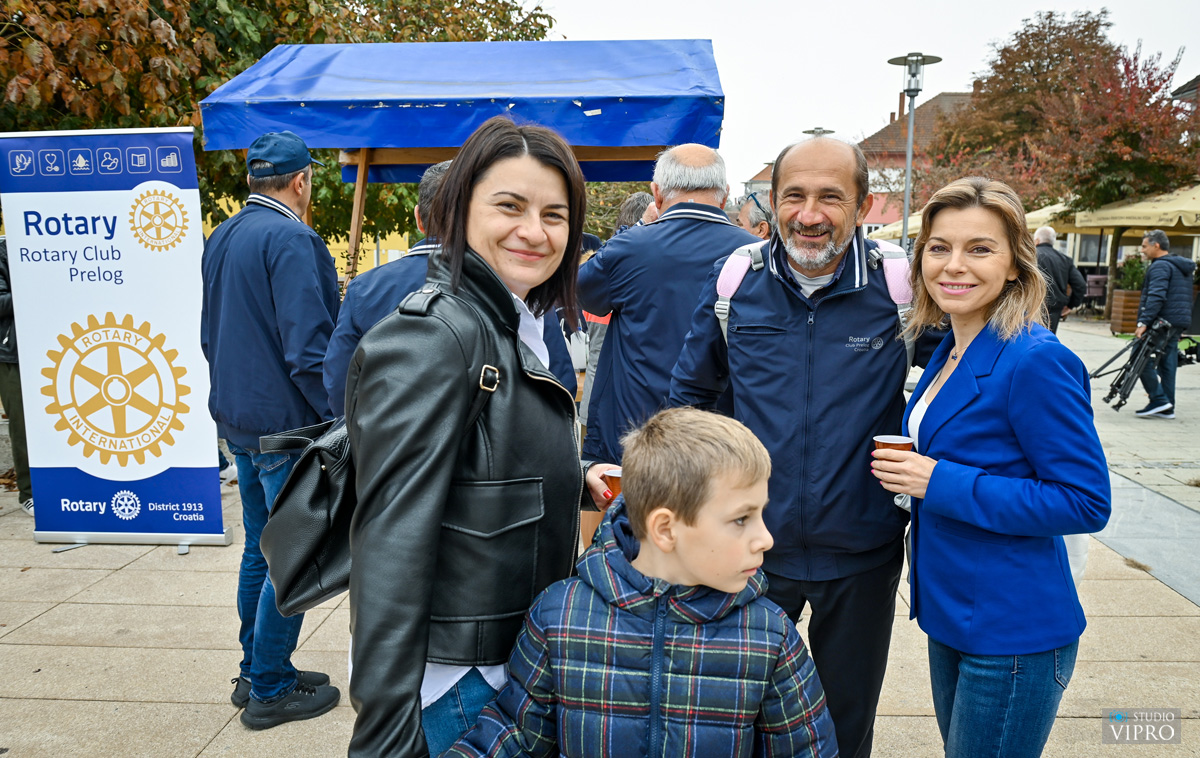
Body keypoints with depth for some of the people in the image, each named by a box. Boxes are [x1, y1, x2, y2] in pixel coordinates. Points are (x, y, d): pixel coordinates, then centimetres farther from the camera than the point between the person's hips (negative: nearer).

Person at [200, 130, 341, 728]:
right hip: (286, 426, -9)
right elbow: (309, 349, -24)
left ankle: (256, 672, 31)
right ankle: (271, 690, 14)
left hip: (239, 422, 9)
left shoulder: (220, 240, 12)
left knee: (260, 549, 19)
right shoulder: (292, 240, -18)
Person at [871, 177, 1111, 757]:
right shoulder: (950, 352, 6)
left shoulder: (1036, 361, -20)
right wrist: (908, 470, -1)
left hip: (1013, 635, -8)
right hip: (952, 615, 8)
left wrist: (941, 483, -23)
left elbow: (1086, 503, -20)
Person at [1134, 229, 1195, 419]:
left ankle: (1159, 399, -12)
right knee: (1167, 364, 10)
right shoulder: (1181, 267, 22)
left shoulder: (1160, 266, -10)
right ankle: (1167, 407, 12)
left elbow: (1156, 297, -22)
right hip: (1178, 323, 10)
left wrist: (1144, 322, -26)